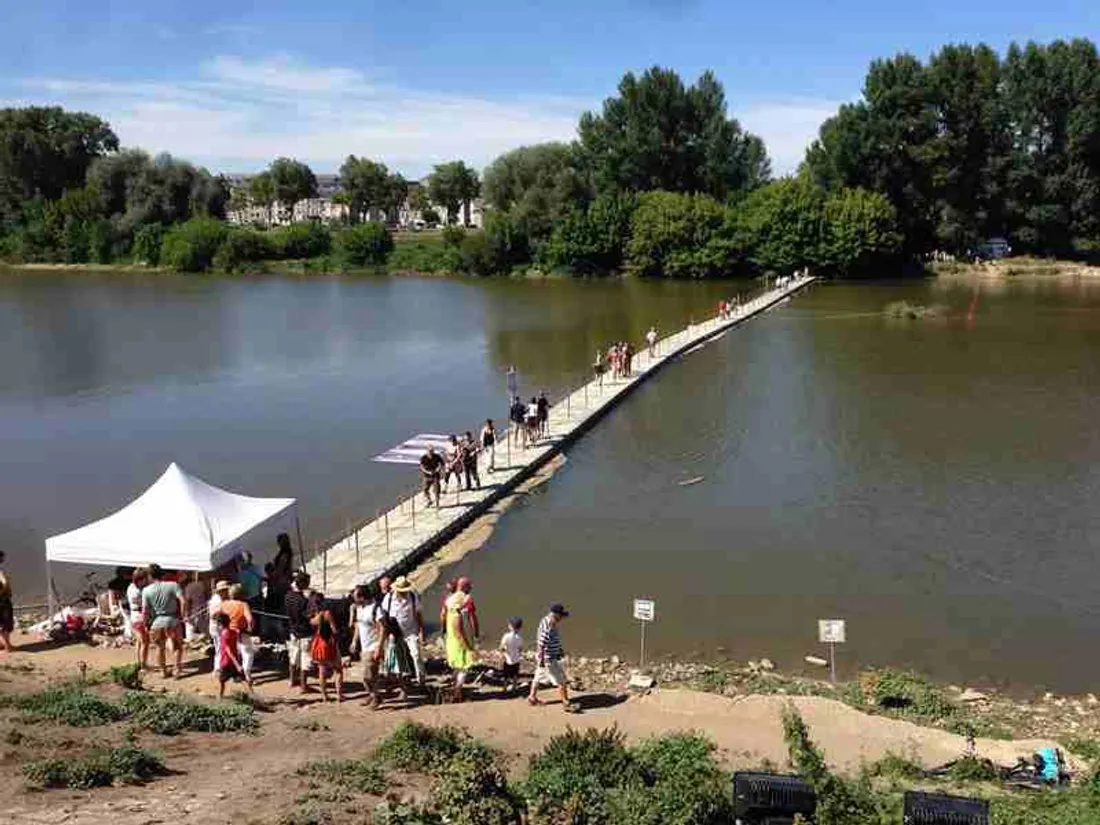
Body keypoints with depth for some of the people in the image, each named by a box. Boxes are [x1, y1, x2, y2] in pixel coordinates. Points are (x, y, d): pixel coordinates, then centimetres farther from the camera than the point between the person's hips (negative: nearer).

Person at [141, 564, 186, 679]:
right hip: (172, 620, -1)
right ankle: (178, 669, 15)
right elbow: (182, 601, -17)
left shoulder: (146, 590, -4)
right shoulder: (173, 585, -8)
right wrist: (182, 615, -6)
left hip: (157, 622, 1)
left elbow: (145, 610, -7)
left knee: (160, 647, 21)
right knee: (177, 645, 18)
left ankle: (164, 671, 31)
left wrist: (147, 622, 8)